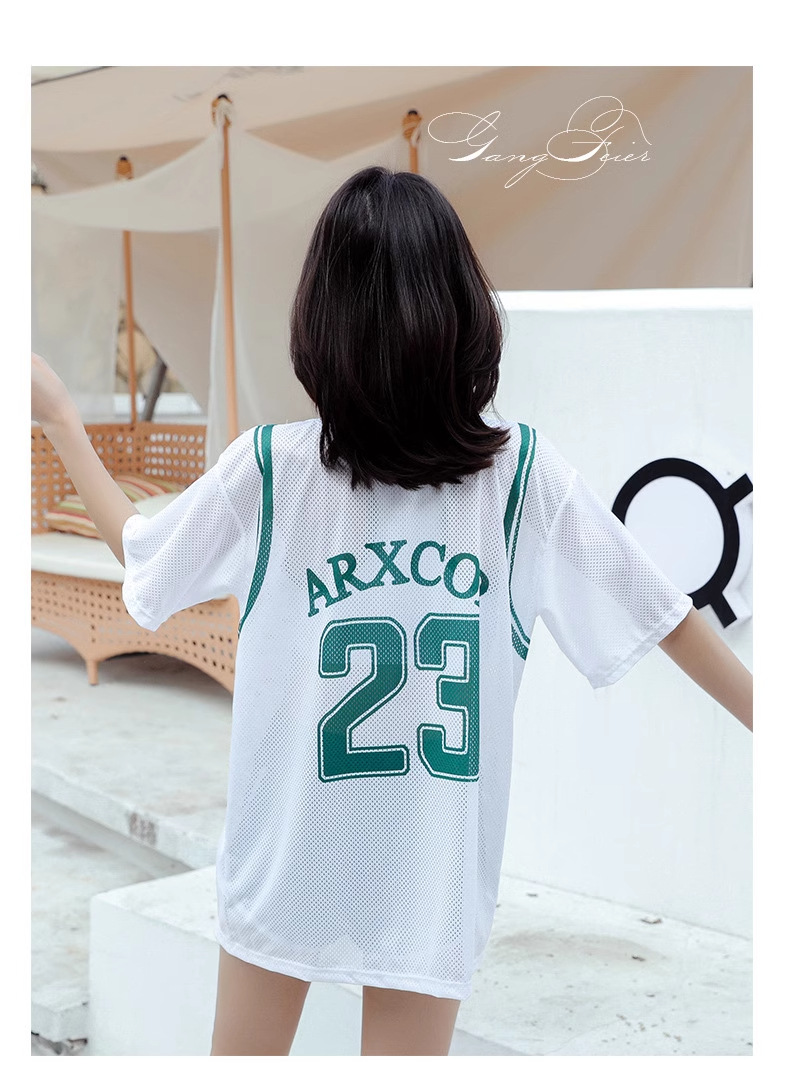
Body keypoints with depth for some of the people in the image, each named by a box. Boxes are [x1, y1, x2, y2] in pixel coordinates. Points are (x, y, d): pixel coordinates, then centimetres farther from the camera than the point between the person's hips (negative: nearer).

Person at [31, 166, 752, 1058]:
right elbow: (665, 616, -5)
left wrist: (57, 417, 17)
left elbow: (137, 551, 5)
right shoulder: (524, 471, -13)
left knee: (242, 1051, 20)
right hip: (434, 870, 0)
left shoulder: (267, 467, -14)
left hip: (287, 848, 1)